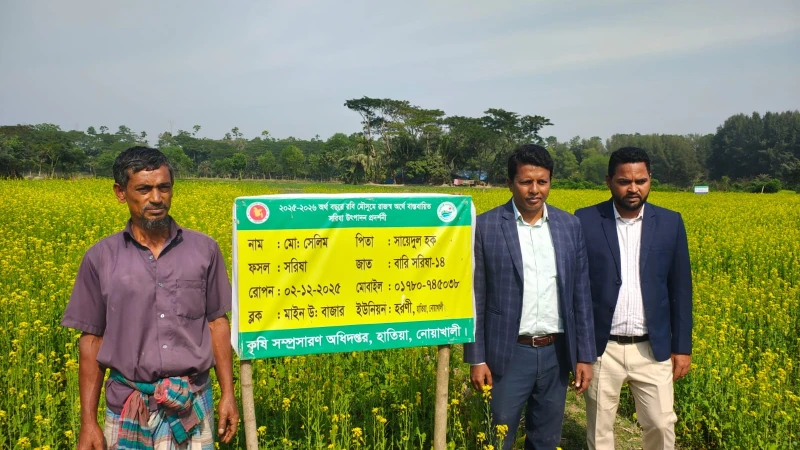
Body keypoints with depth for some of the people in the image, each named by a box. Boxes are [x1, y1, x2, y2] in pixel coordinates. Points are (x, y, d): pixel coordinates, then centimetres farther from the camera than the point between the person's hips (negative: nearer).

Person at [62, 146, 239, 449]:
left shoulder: (204, 250, -1)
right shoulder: (101, 259, -2)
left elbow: (217, 323, 5)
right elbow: (92, 340, 2)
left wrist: (228, 394, 2)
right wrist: (88, 422, 1)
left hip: (191, 404, 0)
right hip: (128, 407, 0)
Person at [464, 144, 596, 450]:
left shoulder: (570, 226, 3)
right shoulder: (486, 226, -7)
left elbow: (581, 296, 6)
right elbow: (475, 296, -5)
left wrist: (585, 356, 4)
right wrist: (476, 359, -6)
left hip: (556, 353, 3)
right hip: (508, 354, -3)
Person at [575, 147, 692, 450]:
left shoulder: (670, 223, 1)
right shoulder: (585, 221, -5)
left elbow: (680, 289, 6)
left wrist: (682, 346, 5)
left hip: (653, 348, 1)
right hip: (602, 347, -1)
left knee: (661, 424, 6)